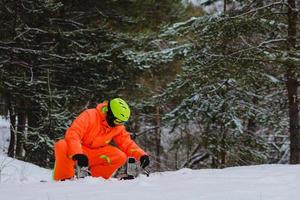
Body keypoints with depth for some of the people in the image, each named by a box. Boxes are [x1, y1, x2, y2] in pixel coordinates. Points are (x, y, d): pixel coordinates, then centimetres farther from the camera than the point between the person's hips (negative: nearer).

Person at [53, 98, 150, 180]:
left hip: (94, 156, 5)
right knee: (62, 146, -38)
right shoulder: (89, 115, -20)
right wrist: (77, 154, -43)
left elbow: (127, 143, 0)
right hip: (73, 153, -5)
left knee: (121, 157, -20)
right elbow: (72, 134, -29)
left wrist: (141, 155, -19)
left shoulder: (118, 127, -1)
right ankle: (64, 178, -22)